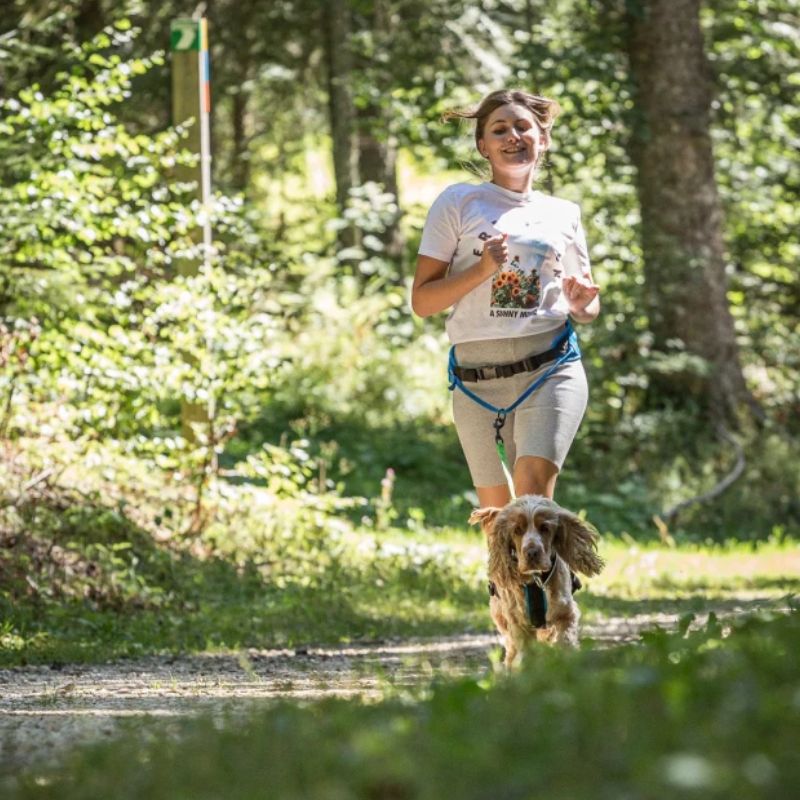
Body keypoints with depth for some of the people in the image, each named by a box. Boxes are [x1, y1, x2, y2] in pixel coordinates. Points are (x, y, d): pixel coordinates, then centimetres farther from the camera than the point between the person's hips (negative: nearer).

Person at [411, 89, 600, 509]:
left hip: (551, 370, 0)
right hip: (478, 379, 0)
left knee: (534, 492, -20)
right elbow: (422, 301, 2)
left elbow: (587, 306, 23)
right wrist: (482, 270, -12)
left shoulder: (564, 214, 15)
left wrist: (582, 306, -1)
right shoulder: (458, 203, 7)